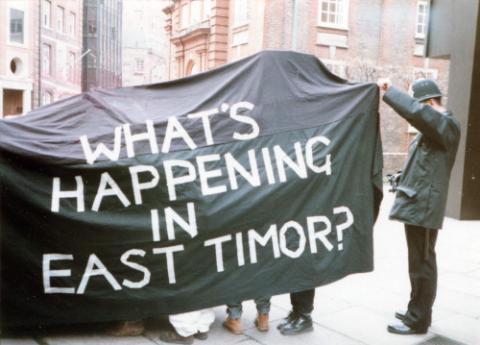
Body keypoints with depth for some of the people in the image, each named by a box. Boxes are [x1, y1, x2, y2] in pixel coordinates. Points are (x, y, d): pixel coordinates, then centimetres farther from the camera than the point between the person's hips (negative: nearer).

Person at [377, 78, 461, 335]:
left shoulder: (447, 125, -12)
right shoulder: (432, 128, 19)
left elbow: (416, 112, -31)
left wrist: (388, 91, -20)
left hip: (423, 206, -10)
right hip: (416, 204, 10)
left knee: (421, 263, -2)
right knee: (418, 262, 17)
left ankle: (418, 321, 7)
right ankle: (417, 311, 29)